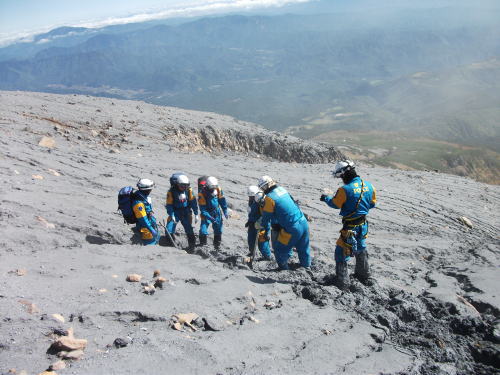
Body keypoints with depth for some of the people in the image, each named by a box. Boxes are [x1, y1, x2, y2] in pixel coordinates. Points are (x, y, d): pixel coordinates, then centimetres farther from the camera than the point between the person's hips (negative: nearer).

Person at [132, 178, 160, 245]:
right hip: (145, 228, -10)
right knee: (151, 243, 0)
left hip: (152, 224, 10)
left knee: (157, 237, 25)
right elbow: (143, 219, -27)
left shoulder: (143, 196, 0)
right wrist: (151, 230, -24)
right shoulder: (139, 203, -30)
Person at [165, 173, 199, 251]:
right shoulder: (171, 191, -16)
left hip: (186, 212, 2)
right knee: (169, 230, -10)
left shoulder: (189, 190, -9)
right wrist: (172, 216, -18)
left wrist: (196, 214, -2)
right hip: (175, 212, -2)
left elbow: (193, 201, -2)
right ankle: (171, 245, 12)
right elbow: (169, 204, -11)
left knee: (189, 230, -1)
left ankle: (192, 247, 14)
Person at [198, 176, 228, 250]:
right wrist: (210, 218, -31)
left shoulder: (218, 190, -13)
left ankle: (217, 246, 26)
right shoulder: (202, 194, -26)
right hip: (207, 213, -4)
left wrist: (225, 211, -1)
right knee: (203, 231, -12)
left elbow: (222, 201, 3)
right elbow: (203, 209, -23)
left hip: (217, 212, 4)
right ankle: (202, 246, 6)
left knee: (218, 230, 9)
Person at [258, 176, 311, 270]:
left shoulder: (269, 198, -14)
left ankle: (283, 268, 21)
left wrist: (266, 230, 12)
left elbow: (266, 217, -5)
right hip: (303, 222, 8)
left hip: (292, 228, -8)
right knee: (303, 247, 27)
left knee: (280, 249, 12)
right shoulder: (282, 189, 8)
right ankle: (306, 265, 45)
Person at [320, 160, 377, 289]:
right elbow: (372, 203, 8)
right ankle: (364, 275, 44)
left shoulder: (345, 190, -23)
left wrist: (326, 198, 8)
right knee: (361, 249, 28)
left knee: (341, 252, 5)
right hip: (363, 225, 7)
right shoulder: (368, 186, -3)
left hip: (350, 227, -7)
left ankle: (342, 282, 8)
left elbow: (335, 204, -10)